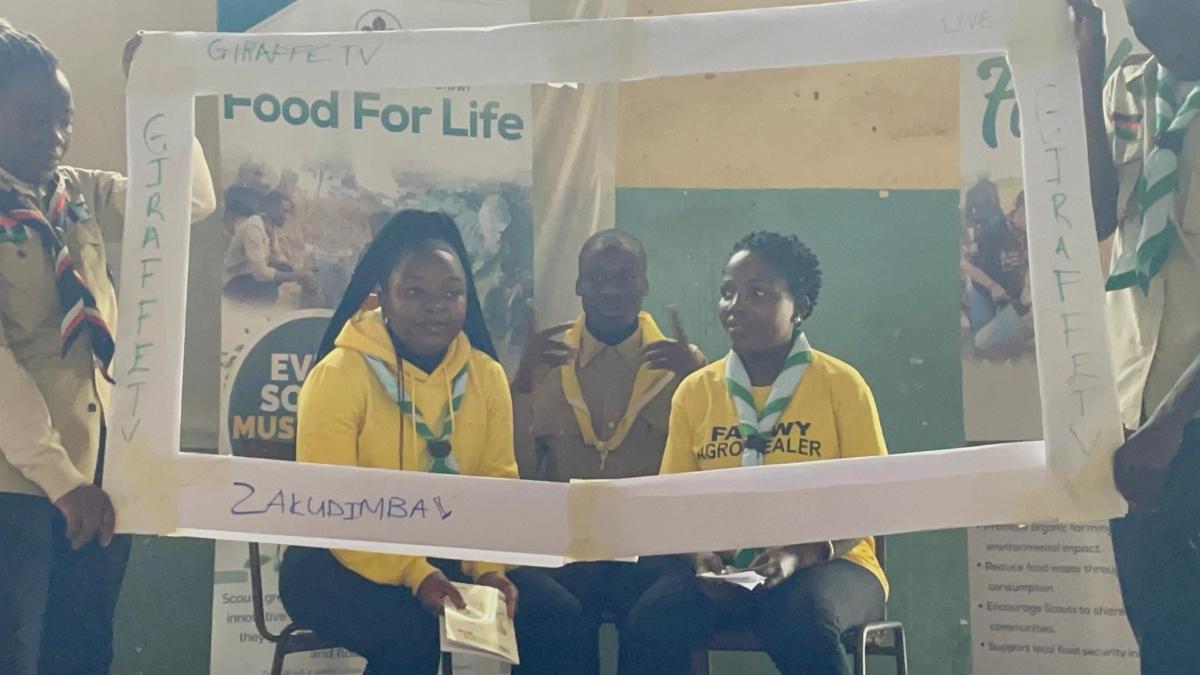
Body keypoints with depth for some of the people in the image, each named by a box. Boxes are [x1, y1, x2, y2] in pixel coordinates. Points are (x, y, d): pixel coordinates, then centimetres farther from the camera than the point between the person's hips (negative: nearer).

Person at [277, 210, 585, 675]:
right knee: (411, 635, -34)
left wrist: (488, 566, -15)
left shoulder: (487, 376, 2)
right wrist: (413, 574, -28)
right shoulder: (338, 374, -13)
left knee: (558, 619, -13)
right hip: (343, 558, -4)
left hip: (447, 554, 5)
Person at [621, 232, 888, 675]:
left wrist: (800, 555, -20)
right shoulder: (694, 391, 8)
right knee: (650, 623, -27)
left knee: (802, 621, -36)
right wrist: (701, 555, -14)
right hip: (724, 566, 3)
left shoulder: (842, 385, -1)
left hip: (824, 564, -2)